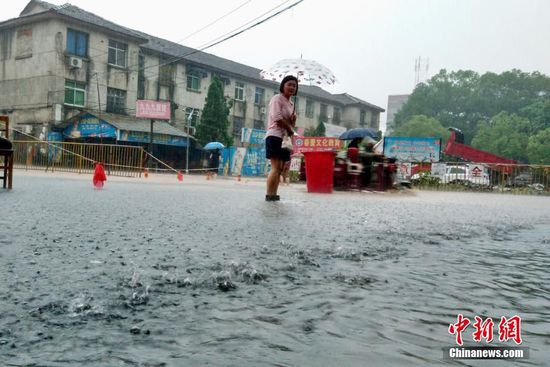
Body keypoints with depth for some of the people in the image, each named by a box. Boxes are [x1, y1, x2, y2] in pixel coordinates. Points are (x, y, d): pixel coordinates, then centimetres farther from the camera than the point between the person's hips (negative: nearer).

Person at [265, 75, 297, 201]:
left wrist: (293, 120, 2)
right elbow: (277, 118, -15)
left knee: (280, 168, 5)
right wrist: (290, 129, -8)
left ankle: (274, 194, 6)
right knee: (276, 167, -16)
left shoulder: (291, 103, 23)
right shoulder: (277, 98, -2)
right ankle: (269, 194, -16)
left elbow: (291, 124, 25)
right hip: (275, 136, -9)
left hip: (285, 138, 9)